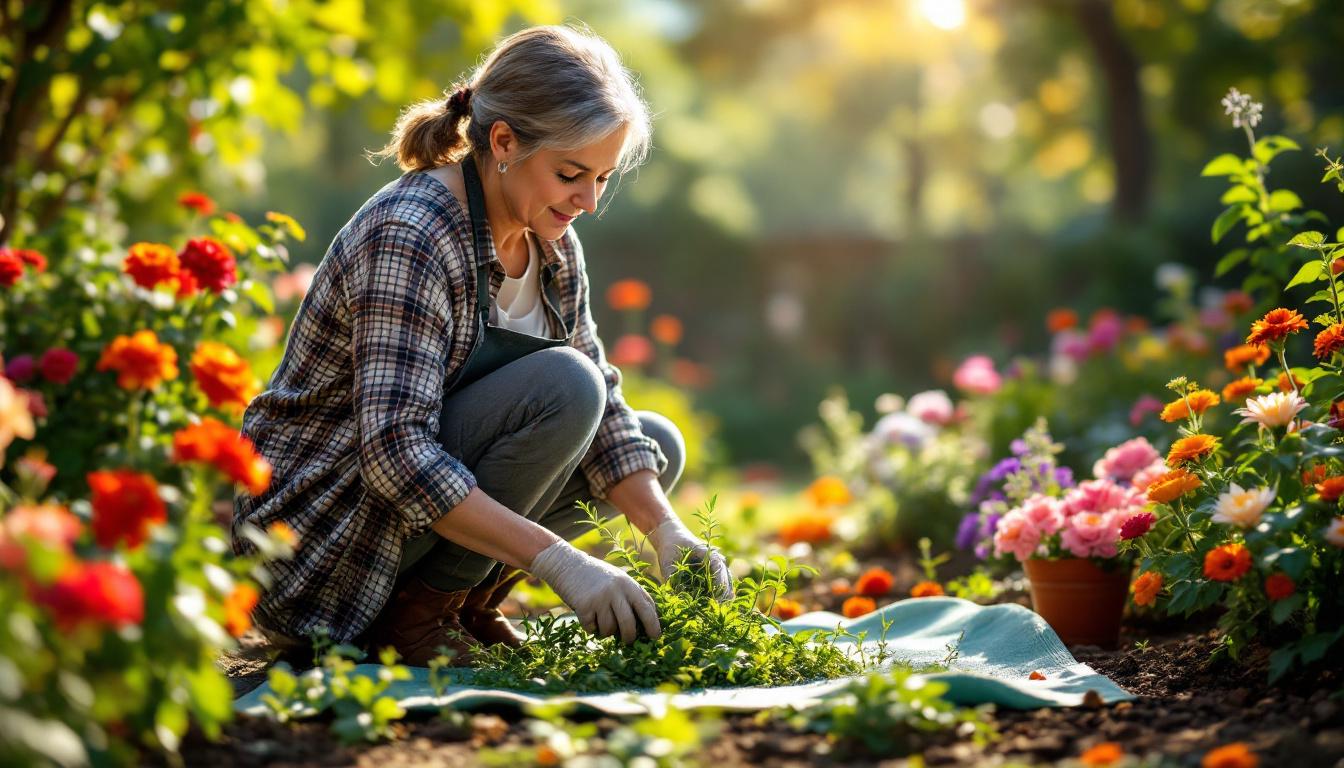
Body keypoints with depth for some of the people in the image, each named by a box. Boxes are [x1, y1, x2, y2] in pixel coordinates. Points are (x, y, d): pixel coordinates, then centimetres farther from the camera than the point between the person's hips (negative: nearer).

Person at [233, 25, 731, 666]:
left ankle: (465, 601, 6)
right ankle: (416, 614, -14)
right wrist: (558, 560, -35)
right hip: (321, 542, -9)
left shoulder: (551, 243, 2)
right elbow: (395, 452, -32)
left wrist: (665, 528, -13)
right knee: (561, 384, -26)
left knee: (659, 445, 5)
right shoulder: (408, 236, -25)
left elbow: (600, 409, 3)